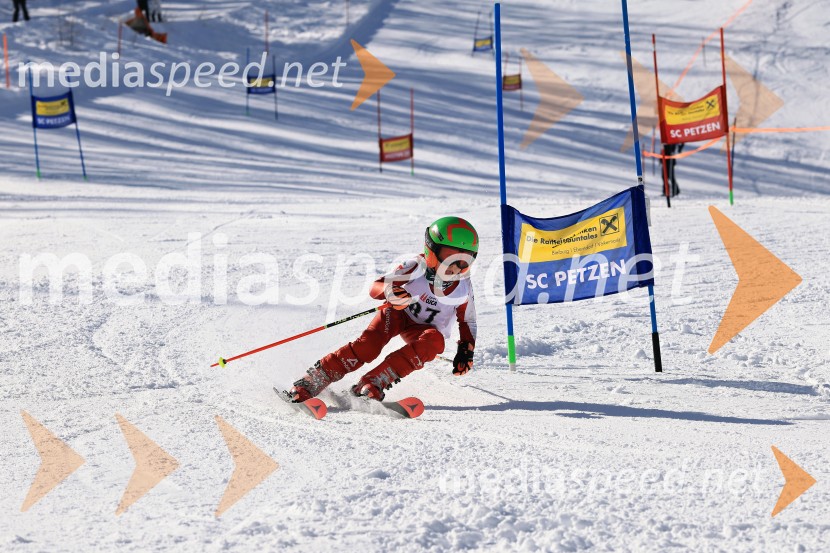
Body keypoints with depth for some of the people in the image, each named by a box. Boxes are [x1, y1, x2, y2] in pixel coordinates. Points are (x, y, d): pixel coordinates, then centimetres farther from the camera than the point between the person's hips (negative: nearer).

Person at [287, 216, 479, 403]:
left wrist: (466, 351, -7)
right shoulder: (416, 267, -21)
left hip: (422, 331, 2)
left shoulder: (463, 287, -12)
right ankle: (312, 381, -28)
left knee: (435, 340, -35)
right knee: (368, 345, -33)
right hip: (399, 313, -2)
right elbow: (376, 287, -25)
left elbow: (468, 321, 6)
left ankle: (375, 382, -40)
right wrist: (390, 291, -49)